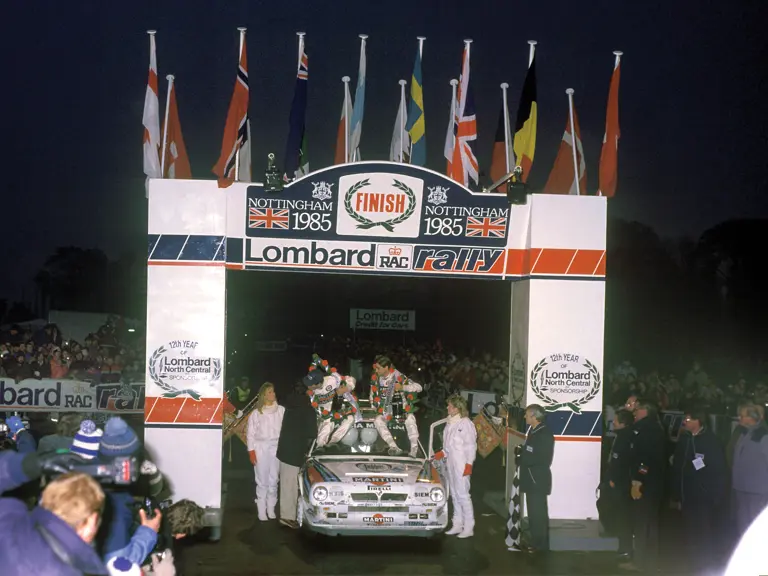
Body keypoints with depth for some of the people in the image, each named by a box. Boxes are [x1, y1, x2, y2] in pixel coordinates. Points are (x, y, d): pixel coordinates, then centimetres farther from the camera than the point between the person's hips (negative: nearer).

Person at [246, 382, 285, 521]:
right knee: (262, 481, 0)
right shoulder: (256, 413, 1)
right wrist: (251, 452, -3)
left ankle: (271, 509, 13)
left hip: (277, 447, 1)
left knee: (273, 480, 5)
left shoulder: (281, 410, 3)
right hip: (261, 447, -1)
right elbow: (251, 434, 2)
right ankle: (261, 511, 4)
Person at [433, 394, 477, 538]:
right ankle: (457, 525, 18)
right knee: (454, 495, 12)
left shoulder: (466, 423, -11)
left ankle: (469, 528, -5)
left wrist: (469, 464, -16)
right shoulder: (450, 423, 12)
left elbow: (471, 445, -12)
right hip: (450, 463, 8)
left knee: (462, 494, -9)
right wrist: (442, 453, 5)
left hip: (461, 465, -8)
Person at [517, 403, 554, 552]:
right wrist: (521, 453, -2)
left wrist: (521, 459, -13)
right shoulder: (533, 431, 13)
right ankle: (535, 542, 23)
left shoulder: (545, 434, -16)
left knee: (538, 513, -4)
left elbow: (541, 458, -21)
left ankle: (541, 545, 1)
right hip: (531, 478, 10)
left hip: (538, 479, -10)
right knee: (534, 512, 15)